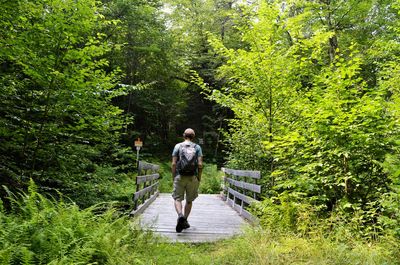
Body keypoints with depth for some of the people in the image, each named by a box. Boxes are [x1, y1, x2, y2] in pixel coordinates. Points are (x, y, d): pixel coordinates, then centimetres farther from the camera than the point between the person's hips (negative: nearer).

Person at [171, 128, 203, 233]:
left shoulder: (178, 146, 2)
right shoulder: (197, 147, 3)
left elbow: (174, 164, -4)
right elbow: (200, 164, -5)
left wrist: (173, 177, 6)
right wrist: (199, 177, 6)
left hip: (180, 177, -1)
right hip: (192, 177, 1)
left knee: (177, 198, 5)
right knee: (189, 200, 15)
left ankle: (180, 215, -21)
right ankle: (185, 221, 19)